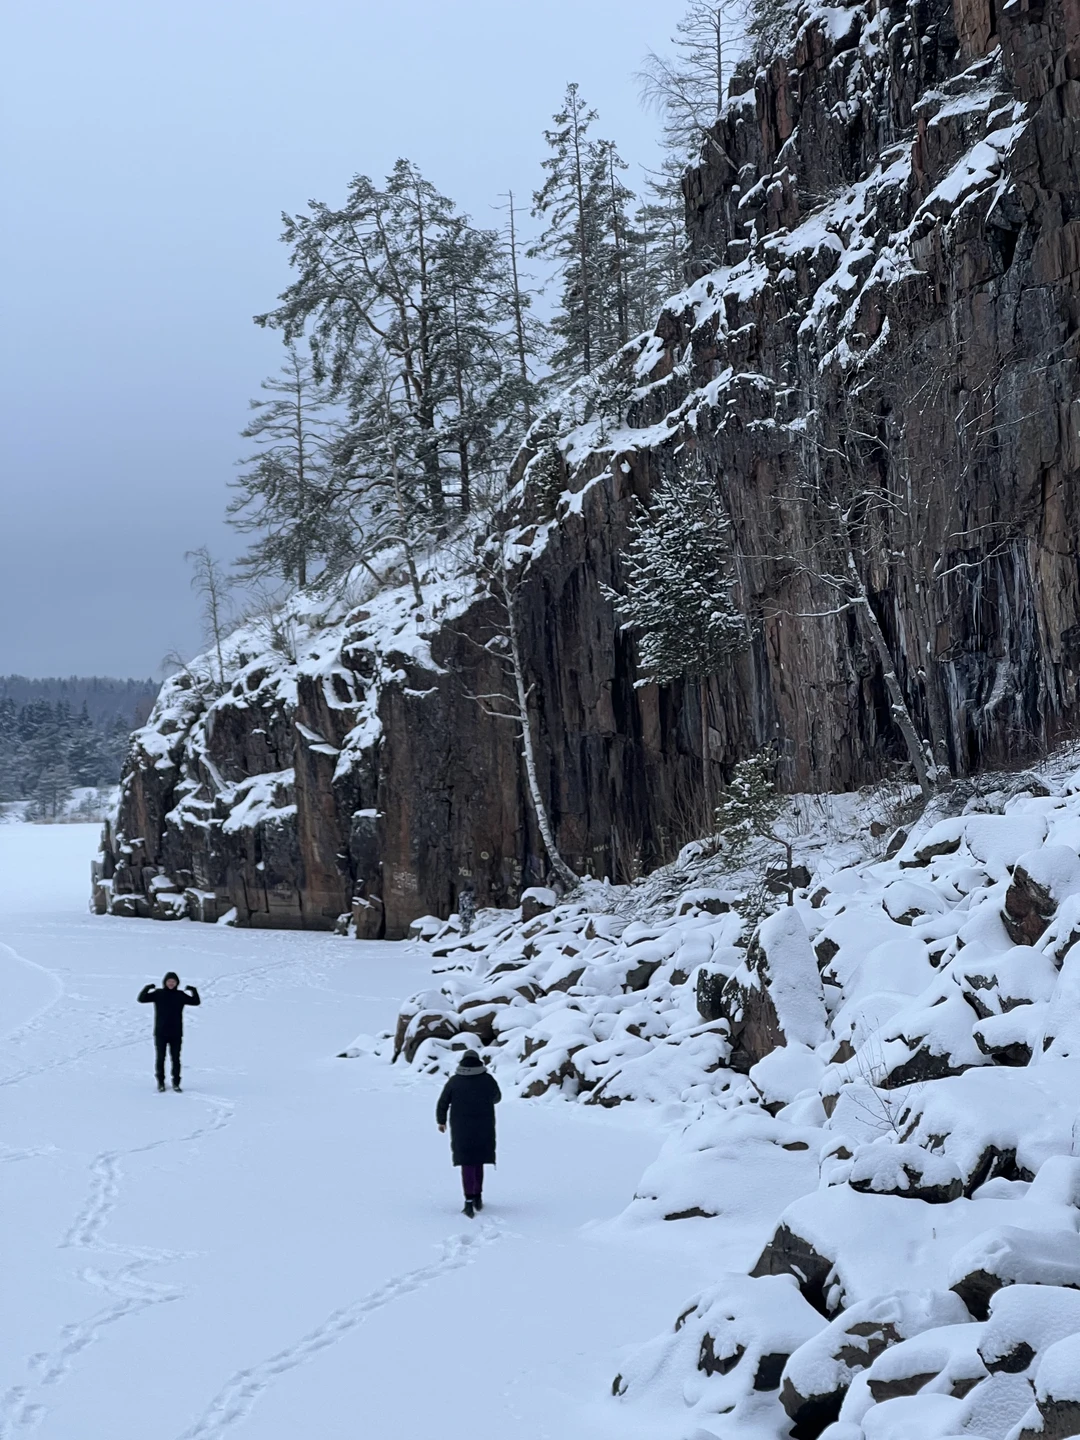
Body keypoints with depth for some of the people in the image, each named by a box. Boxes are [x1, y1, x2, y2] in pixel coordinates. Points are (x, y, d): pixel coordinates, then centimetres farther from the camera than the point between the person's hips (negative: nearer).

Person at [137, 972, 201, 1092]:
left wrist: (193, 991, -12)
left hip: (176, 1033, 1)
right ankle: (160, 1082, 13)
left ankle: (176, 1083, 11)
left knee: (175, 1058, 3)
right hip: (160, 1033, -1)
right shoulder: (158, 994, 1)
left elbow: (196, 1002, 3)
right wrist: (147, 989, -19)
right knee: (160, 1058, 3)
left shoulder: (180, 995, 5)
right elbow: (141, 999, -4)